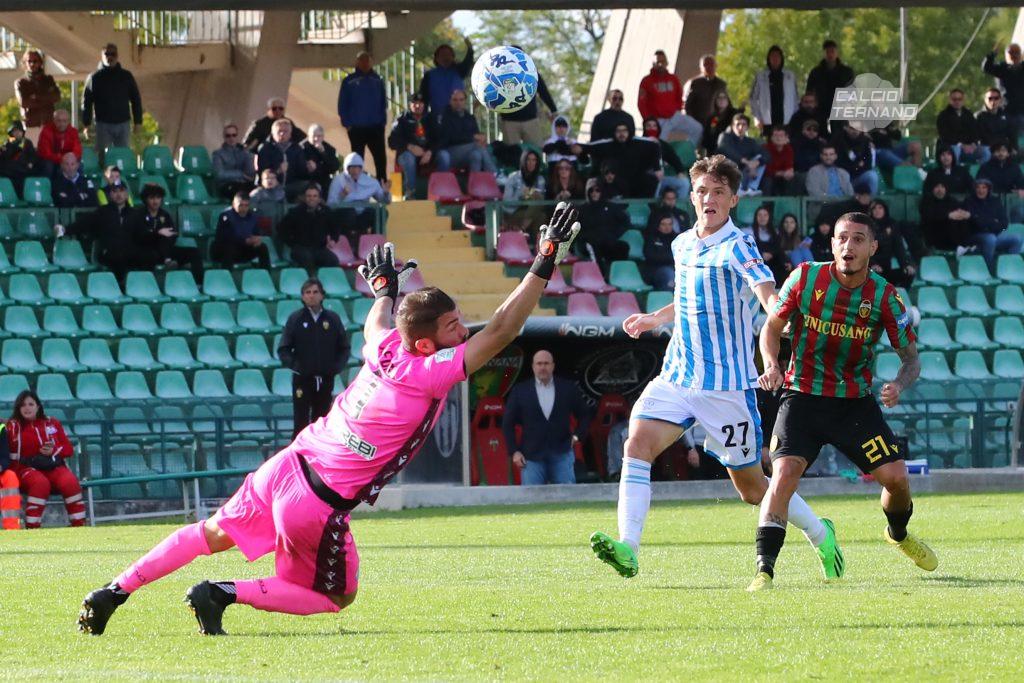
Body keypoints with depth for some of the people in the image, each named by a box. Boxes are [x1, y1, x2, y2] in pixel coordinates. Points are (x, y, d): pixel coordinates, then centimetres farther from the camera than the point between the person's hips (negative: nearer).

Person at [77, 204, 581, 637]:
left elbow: (376, 322, 25)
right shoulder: (432, 374, -20)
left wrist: (384, 286, 45)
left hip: (286, 465, 7)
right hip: (320, 505, -7)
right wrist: (544, 264, -18)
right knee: (337, 596, 14)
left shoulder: (387, 349, -1)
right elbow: (501, 330, -20)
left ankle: (114, 592, 24)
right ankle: (223, 594, 1)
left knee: (214, 535, 25)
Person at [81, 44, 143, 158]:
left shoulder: (126, 76, 8)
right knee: (103, 157, -3)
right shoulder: (94, 77, 3)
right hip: (103, 124, -2)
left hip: (123, 124, 2)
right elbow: (86, 102, 1)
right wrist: (86, 124, -5)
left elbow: (136, 100, 11)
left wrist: (138, 122, 4)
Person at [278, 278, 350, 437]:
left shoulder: (332, 319, 5)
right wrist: (293, 365, -15)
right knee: (301, 423, -5)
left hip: (325, 380, 2)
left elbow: (344, 347, 12)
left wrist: (337, 366, -4)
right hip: (302, 379, -2)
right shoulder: (295, 319, 0)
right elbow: (283, 349, 2)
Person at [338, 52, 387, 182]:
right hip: (356, 128, -1)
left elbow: (383, 103, 10)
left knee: (380, 158, -1)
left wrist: (382, 120, 0)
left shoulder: (377, 80, 6)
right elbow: (342, 104, 2)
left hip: (376, 127, 1)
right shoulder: (350, 81, 0)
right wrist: (347, 123, -6)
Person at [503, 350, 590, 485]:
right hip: (532, 455, -1)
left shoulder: (568, 389, 7)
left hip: (561, 453, 1)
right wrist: (514, 452, 0)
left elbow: (584, 415, 18)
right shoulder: (520, 391, 5)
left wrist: (577, 436, 3)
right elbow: (508, 423, 8)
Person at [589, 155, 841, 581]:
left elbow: (768, 292, -32)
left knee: (750, 486, 5)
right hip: (676, 378, 6)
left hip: (728, 384, -6)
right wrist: (656, 319, 28)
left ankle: (820, 535, 30)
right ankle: (626, 549, -25)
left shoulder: (737, 247, -13)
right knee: (638, 443, -19)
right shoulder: (682, 245, 9)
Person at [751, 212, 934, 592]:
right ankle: (764, 571, -22)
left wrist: (899, 386, -22)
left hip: (856, 401, 1)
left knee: (896, 476, -6)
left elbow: (911, 359, 0)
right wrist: (772, 365, -13)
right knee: (784, 472, -22)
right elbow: (772, 326, 6)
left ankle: (899, 533, 30)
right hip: (802, 397, -1)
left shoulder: (885, 298, -8)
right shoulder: (805, 278, -8)